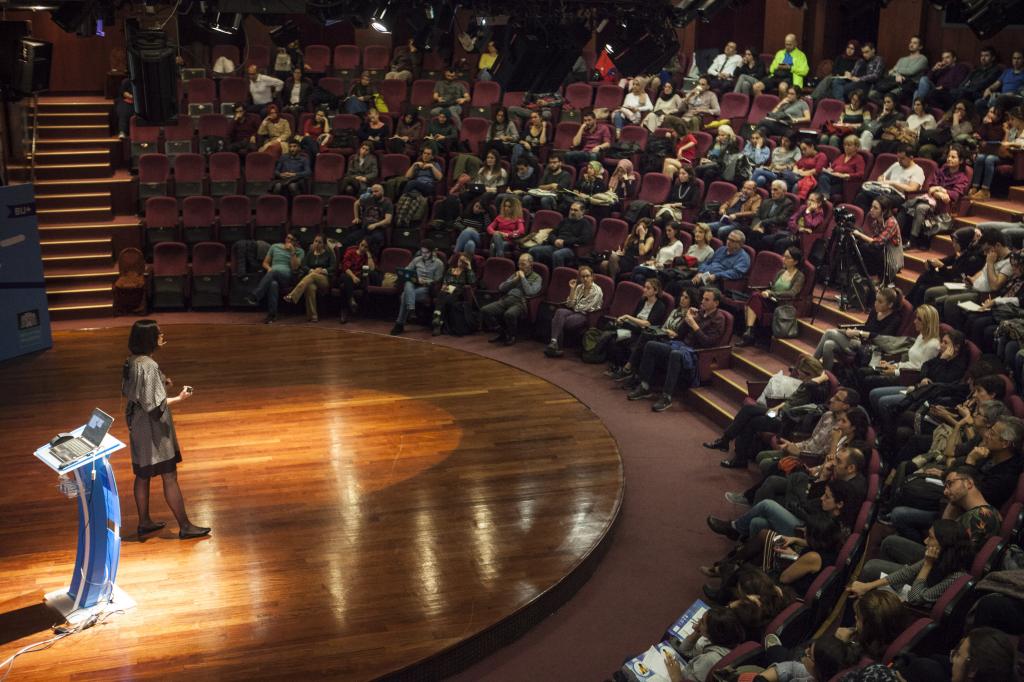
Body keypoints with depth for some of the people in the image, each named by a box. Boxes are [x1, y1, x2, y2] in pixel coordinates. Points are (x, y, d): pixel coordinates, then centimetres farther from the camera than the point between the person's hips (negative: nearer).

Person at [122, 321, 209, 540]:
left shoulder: (131, 362, 2)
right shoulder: (149, 366, -25)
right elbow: (154, 405, -25)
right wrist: (179, 398, -15)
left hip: (138, 428, 9)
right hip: (153, 430, -9)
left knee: (142, 475, 17)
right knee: (169, 477, 0)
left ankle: (144, 523, 29)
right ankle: (185, 526, 8)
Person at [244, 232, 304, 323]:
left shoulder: (299, 251, 13)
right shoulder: (275, 247, 21)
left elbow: (294, 267, -1)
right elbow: (265, 263, 22)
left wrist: (292, 252, -7)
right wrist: (269, 268, -1)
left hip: (287, 276, -2)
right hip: (272, 275, 2)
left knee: (275, 271, -39)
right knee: (273, 284, -39)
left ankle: (254, 297, -47)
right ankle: (272, 315, -45)